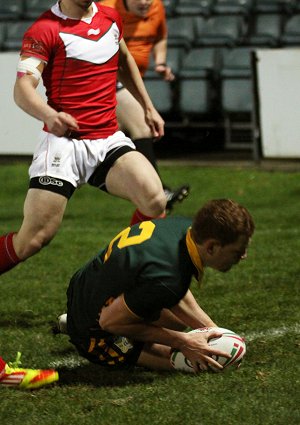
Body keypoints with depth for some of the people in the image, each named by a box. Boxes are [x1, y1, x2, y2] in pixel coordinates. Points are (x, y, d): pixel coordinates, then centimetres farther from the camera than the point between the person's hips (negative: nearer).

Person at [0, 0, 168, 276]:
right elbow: (23, 89, -17)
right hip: (64, 140, -5)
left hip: (109, 140, 5)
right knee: (34, 238, -12)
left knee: (155, 200, -21)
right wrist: (50, 115, -36)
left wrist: (148, 108, 33)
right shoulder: (45, 29, -7)